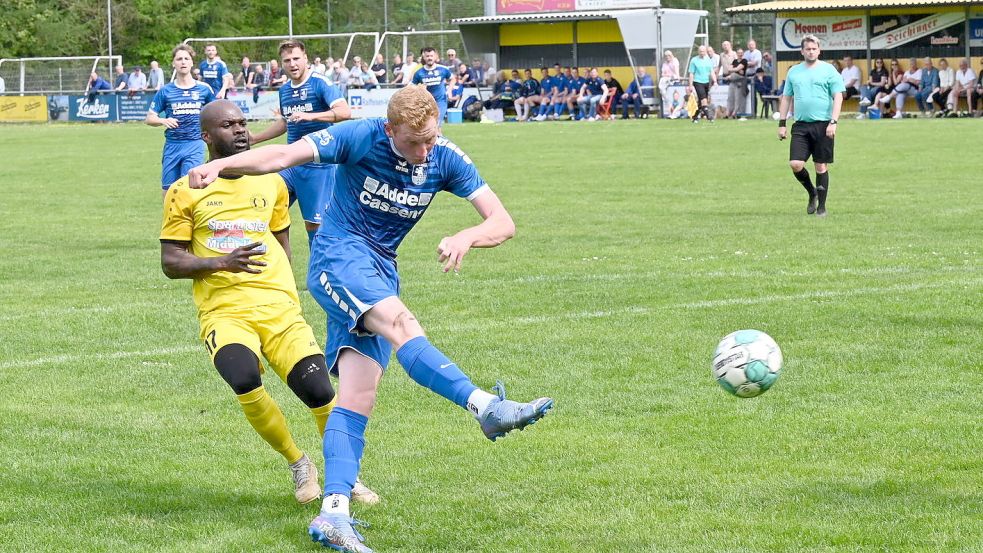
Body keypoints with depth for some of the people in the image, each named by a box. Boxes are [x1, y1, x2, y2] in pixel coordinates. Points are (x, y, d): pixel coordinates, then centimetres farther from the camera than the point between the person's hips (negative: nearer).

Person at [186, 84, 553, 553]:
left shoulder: (446, 160, -2)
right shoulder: (360, 137, -12)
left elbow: (503, 223, -5)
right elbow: (282, 156, -18)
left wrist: (466, 238, -27)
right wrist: (219, 166, -34)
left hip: (380, 274, 5)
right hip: (338, 255, -5)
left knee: (358, 395, -9)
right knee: (399, 322, -33)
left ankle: (333, 513, -16)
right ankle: (486, 408, -46)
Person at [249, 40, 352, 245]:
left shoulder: (320, 83, -11)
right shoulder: (284, 90, 11)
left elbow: (344, 112, -24)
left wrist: (310, 116, -32)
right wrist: (254, 138, 29)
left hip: (318, 167, -7)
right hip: (291, 164, 7)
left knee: (314, 223, -4)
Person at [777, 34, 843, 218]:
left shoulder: (828, 70, 0)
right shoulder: (794, 72, 12)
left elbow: (838, 97, -4)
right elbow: (786, 98, 17)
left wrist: (833, 122, -14)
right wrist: (782, 123, 10)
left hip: (823, 125, -3)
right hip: (800, 125, 3)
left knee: (821, 166, 1)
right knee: (795, 164, -8)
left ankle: (821, 206, 12)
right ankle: (812, 193, 17)